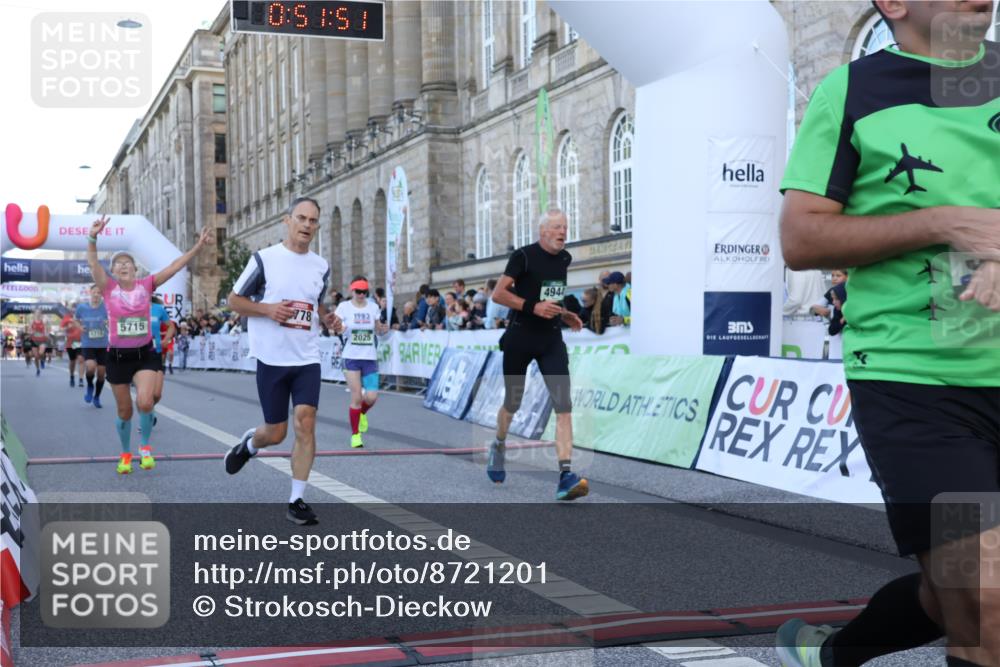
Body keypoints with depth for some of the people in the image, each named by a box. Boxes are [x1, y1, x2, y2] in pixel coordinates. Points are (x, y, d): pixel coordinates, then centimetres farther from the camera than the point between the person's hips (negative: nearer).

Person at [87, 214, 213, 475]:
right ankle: (126, 454, 33)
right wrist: (93, 238, -40)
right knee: (124, 411, 9)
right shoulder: (109, 288, -5)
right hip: (118, 356, 0)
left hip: (145, 354, 0)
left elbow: (175, 266, -8)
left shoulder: (146, 285, -2)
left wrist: (199, 245, -16)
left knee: (144, 402, -22)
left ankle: (145, 446, 3)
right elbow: (93, 263, -22)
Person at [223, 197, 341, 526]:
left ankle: (297, 500, -1)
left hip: (307, 359, 3)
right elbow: (234, 300, 1)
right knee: (276, 433, 5)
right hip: (271, 359, -3)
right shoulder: (264, 259, -5)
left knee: (305, 422, -11)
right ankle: (248, 444, 42)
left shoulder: (321, 266, 8)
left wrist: (328, 318, 1)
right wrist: (268, 309, -17)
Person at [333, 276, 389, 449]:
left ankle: (362, 413, 31)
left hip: (370, 357, 3)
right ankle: (355, 434, 12)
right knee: (356, 397, -5)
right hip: (351, 357, -3)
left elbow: (379, 330, 14)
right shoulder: (344, 307, -3)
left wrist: (384, 330, -8)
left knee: (371, 397, -6)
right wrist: (339, 329, -31)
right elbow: (337, 327, -8)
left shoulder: (373, 307, 6)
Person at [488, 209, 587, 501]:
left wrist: (564, 314, 10)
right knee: (512, 403, 12)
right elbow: (498, 293, -14)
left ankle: (565, 476, -18)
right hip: (520, 338, -4)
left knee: (563, 405, -12)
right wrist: (533, 307, -23)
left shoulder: (565, 258, 8)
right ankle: (498, 447, 44)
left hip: (551, 339, 4)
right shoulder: (524, 256, -11)